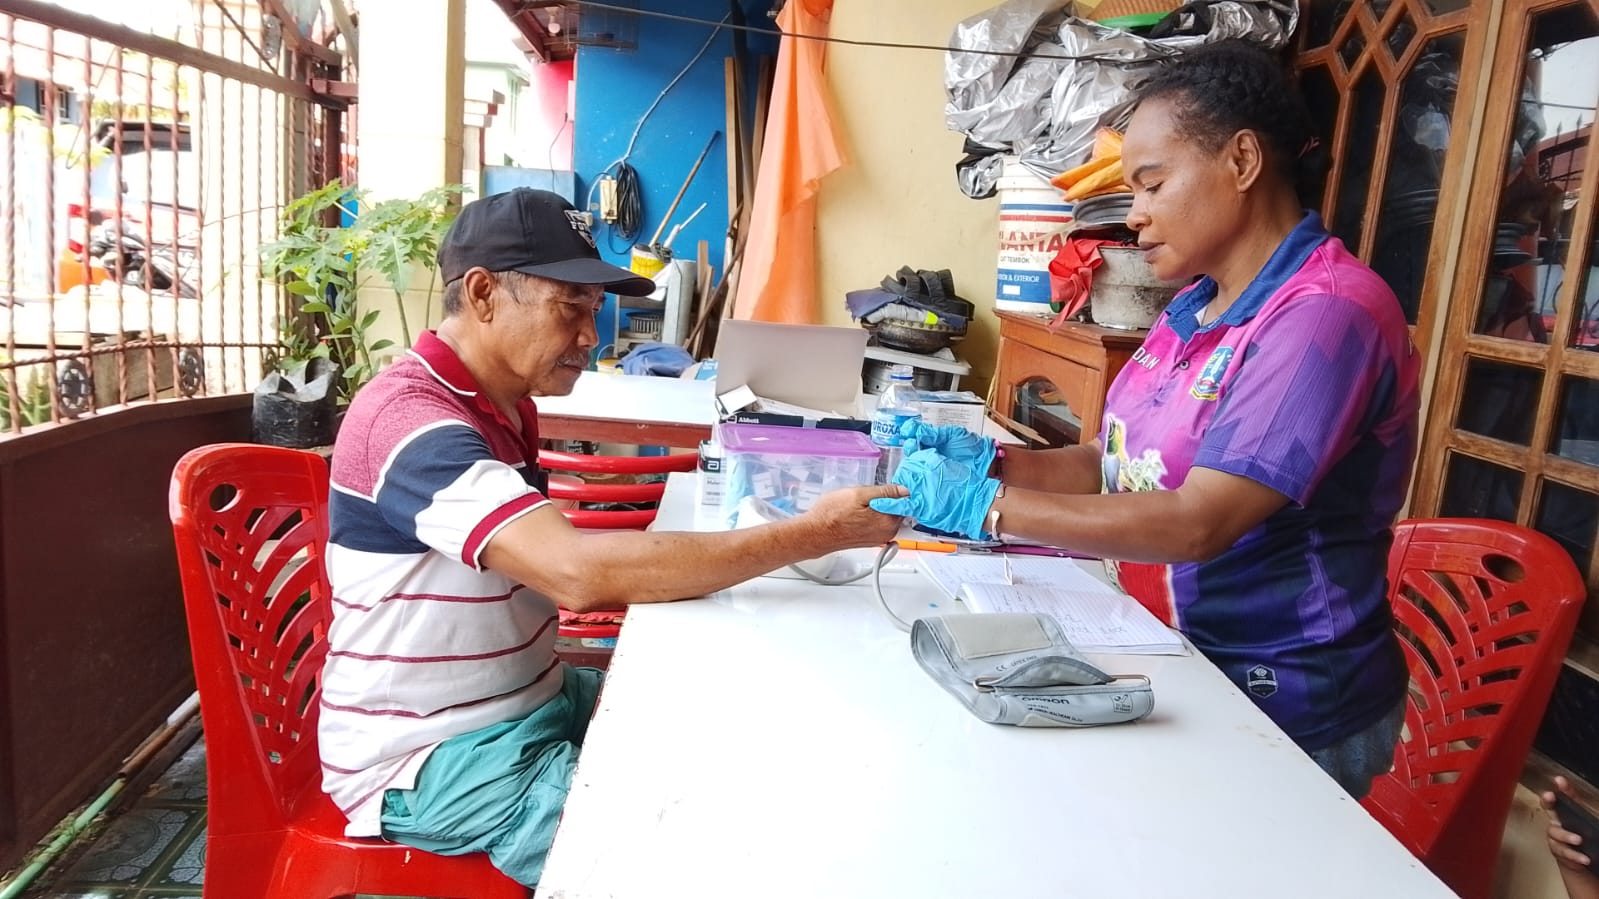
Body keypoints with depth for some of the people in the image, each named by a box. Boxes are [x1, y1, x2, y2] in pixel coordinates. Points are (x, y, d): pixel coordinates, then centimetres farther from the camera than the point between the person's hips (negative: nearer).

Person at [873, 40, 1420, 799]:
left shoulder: (1327, 313, -21)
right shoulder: (1195, 307, 7)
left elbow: (1198, 523, -28)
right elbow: (1124, 465, 9)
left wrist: (984, 504, -28)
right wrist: (987, 460, -6)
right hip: (1173, 665, 7)